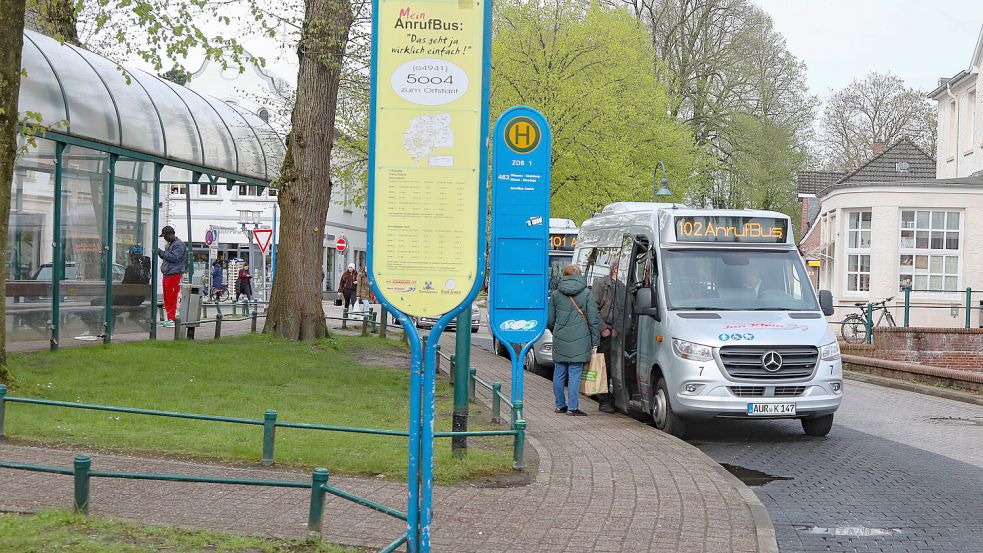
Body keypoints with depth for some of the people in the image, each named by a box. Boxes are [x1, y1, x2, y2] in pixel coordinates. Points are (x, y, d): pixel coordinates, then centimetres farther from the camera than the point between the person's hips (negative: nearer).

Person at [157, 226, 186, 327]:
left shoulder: (179, 245, -11)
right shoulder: (170, 244, 20)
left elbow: (174, 257, -20)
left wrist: (161, 252, -15)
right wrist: (160, 253, 9)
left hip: (174, 275, -10)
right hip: (167, 274, 10)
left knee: (172, 298, -9)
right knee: (167, 298, 11)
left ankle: (172, 319, -8)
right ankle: (169, 318, 17)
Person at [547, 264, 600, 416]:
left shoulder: (555, 294, 5)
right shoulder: (586, 294, -1)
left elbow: (550, 320, 9)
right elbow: (594, 320, -2)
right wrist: (595, 342, 4)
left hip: (560, 340, 2)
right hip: (580, 340, -2)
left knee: (559, 374, 12)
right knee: (575, 374, -1)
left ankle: (560, 405, 20)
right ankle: (572, 407, -2)